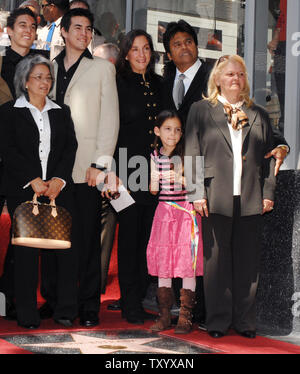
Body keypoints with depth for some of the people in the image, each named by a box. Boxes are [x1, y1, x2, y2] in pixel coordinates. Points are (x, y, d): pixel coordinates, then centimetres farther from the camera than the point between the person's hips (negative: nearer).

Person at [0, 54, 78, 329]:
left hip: (59, 189, 3)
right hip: (23, 190, -2)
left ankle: (66, 311, 1)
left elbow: (71, 147, 8)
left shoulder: (61, 112, 17)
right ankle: (27, 314, 4)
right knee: (27, 251, -3)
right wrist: (33, 180, -12)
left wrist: (59, 179, -8)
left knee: (66, 247, -6)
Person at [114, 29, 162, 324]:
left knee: (148, 234, 8)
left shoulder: (157, 84, 14)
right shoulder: (118, 83, -3)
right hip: (128, 168, -5)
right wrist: (113, 172, -13)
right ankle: (130, 302, 4)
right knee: (129, 233, -2)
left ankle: (143, 294, 18)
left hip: (154, 169, 5)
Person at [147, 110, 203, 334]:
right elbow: (153, 190, 12)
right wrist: (154, 181, -8)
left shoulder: (186, 155, -2)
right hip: (164, 212, 4)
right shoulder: (155, 156, 8)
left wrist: (181, 179, -17)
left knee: (187, 263, -5)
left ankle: (185, 317, 1)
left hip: (186, 212, -4)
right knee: (162, 262, 5)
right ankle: (165, 315, 13)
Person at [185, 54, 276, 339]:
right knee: (216, 261, 2)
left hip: (250, 199, 3)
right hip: (216, 198, -2)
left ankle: (245, 320, 16)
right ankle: (218, 320, 12)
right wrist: (196, 193, -9)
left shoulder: (258, 114, 15)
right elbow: (192, 154, 0)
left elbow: (269, 156, 14)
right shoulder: (201, 111, 7)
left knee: (248, 262, 6)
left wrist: (268, 193, 5)